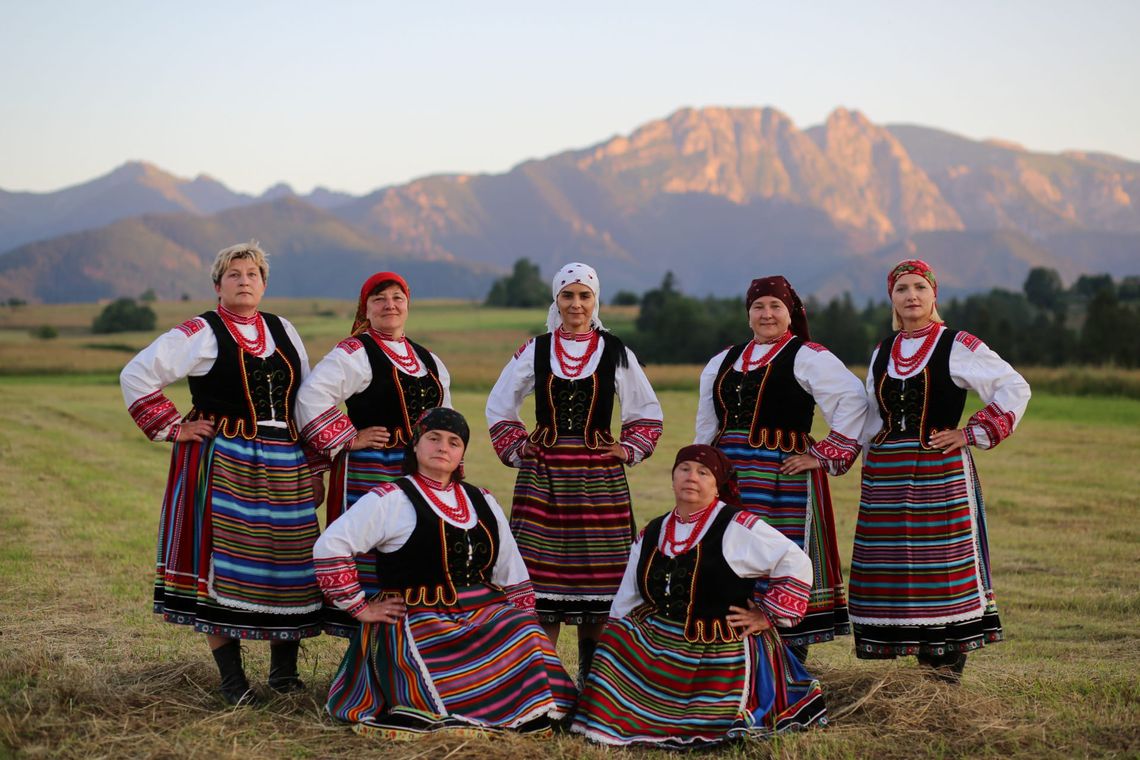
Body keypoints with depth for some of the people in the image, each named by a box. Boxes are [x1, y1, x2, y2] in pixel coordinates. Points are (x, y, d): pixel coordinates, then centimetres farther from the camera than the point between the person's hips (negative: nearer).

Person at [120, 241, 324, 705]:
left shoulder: (283, 332, 14)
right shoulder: (200, 335, -2)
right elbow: (136, 376, -4)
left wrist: (313, 465, 13)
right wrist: (172, 428, -6)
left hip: (284, 467, 5)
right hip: (223, 465, -5)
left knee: (287, 562, 3)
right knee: (224, 562, -5)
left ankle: (284, 669, 14)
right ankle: (231, 678, 2)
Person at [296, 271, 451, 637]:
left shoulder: (427, 360, 17)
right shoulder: (355, 353, -7)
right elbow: (312, 395, -20)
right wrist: (349, 439, -17)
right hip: (369, 475, -7)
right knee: (370, 562, -7)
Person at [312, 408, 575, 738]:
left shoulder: (482, 503, 20)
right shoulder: (390, 500, -1)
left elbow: (513, 575, 21)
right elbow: (329, 548, -8)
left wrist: (525, 625, 9)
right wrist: (361, 608, -7)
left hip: (487, 614, 6)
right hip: (419, 623, -6)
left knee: (527, 641, -25)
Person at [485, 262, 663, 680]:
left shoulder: (615, 353, 4)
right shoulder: (535, 351, 5)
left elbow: (648, 413, 14)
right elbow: (498, 408, 15)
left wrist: (628, 450, 2)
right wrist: (517, 449, 5)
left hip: (599, 478, 0)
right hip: (543, 476, 0)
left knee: (596, 575, 0)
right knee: (542, 572, -3)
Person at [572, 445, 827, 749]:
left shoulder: (738, 527, -9)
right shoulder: (650, 535, 11)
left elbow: (796, 564, -10)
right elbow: (625, 604, 17)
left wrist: (768, 616, -10)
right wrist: (616, 649, 10)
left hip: (720, 653, -5)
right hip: (658, 647, 5)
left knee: (711, 727, -17)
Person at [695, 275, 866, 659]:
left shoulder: (808, 358, -3)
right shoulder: (725, 361, 17)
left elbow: (853, 402, -11)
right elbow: (707, 425, 27)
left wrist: (825, 456, -13)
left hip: (783, 475, -6)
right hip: (729, 476, 6)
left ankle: (792, 653, 0)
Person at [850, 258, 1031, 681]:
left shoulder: (957, 347, -2)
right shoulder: (882, 354, 15)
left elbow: (1015, 388, -4)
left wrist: (974, 434, -8)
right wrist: (870, 464, 17)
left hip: (941, 472, -5)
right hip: (886, 478, 5)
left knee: (944, 563, -6)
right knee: (891, 566, 3)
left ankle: (949, 659, 0)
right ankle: (920, 659, 10)